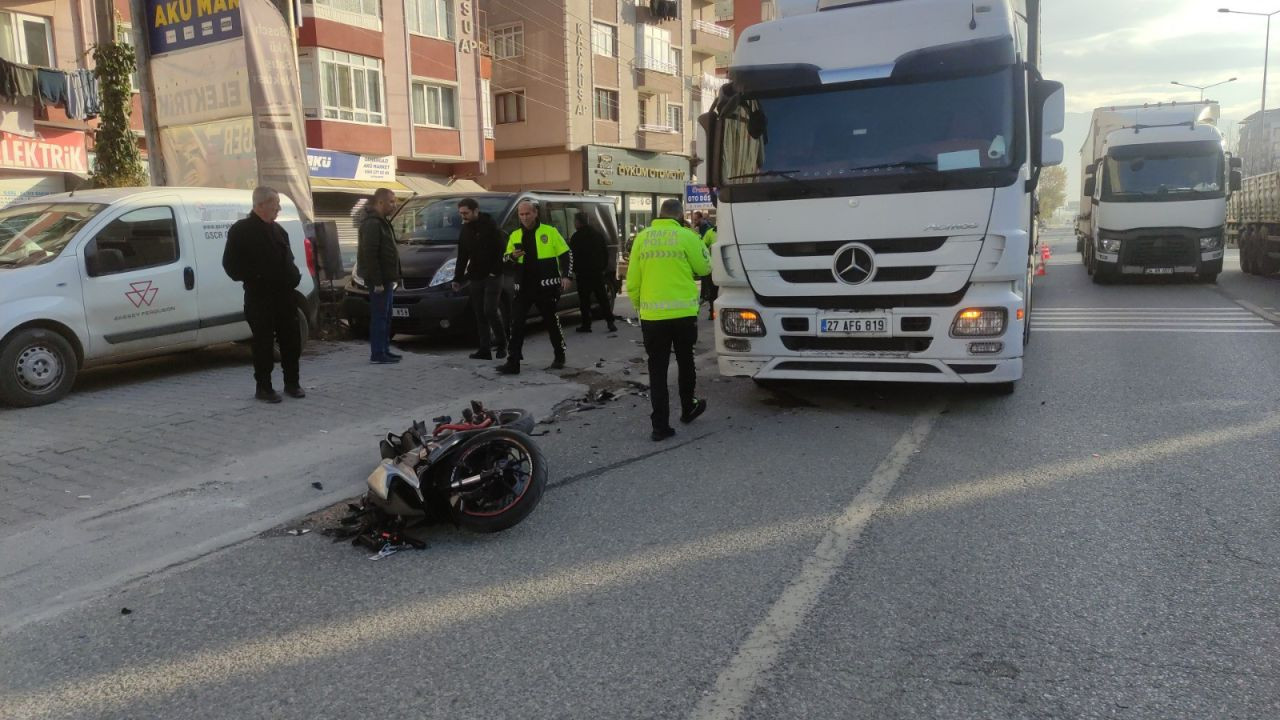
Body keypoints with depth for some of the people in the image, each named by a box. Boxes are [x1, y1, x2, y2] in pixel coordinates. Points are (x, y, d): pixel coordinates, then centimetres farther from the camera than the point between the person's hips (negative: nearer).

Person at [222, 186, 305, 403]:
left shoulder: (278, 230, 15)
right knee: (264, 343, -1)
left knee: (291, 340, 9)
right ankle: (263, 387, 8)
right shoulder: (241, 230, -6)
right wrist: (253, 279, -13)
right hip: (260, 298, -6)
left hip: (285, 295, 6)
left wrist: (294, 276, 8)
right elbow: (230, 264, -10)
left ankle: (292, 383, 20)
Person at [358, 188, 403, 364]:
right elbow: (370, 255, -22)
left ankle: (384, 350, 21)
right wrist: (377, 281, -24)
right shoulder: (372, 224, -15)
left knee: (385, 317, 14)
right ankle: (377, 354, -3)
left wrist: (392, 278, 19)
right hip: (379, 280, -10)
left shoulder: (382, 222, 17)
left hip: (386, 279, 10)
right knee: (379, 317, -6)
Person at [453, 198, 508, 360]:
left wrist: (495, 271, -15)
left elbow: (501, 250, -9)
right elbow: (462, 256, 16)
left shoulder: (490, 226, -7)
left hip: (492, 277, -6)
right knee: (480, 314, 4)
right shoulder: (465, 230, 12)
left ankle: (501, 342, 7)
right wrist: (457, 278, 11)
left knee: (490, 311, -13)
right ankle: (484, 349, 7)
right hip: (475, 278, 6)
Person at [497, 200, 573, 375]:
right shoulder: (515, 236, 11)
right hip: (523, 287, 4)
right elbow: (506, 258, 16)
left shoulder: (549, 232, 0)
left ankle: (560, 357, 26)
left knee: (552, 321, 7)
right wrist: (512, 257, -7)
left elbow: (566, 255, 1)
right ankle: (513, 362, -2)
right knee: (516, 323, -4)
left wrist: (566, 275, -10)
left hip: (546, 286, -3)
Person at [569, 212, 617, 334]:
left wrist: (574, 269, 3)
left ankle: (586, 324, 1)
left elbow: (573, 255, -10)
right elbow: (605, 252, 13)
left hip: (583, 273, -5)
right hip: (598, 272, 6)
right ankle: (610, 322, 4)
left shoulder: (576, 237, -10)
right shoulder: (599, 234, 10)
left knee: (584, 300, 1)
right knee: (603, 298, 9)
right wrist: (604, 267, 17)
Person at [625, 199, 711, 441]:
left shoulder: (642, 238, 2)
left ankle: (660, 425, 2)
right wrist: (699, 242, 20)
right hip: (683, 312, -1)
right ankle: (687, 409, 35)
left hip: (651, 314, 1)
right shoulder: (686, 236, -6)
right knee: (685, 362, 19)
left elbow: (632, 280, 4)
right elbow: (704, 268, 5)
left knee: (657, 369, 5)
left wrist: (638, 305, 18)